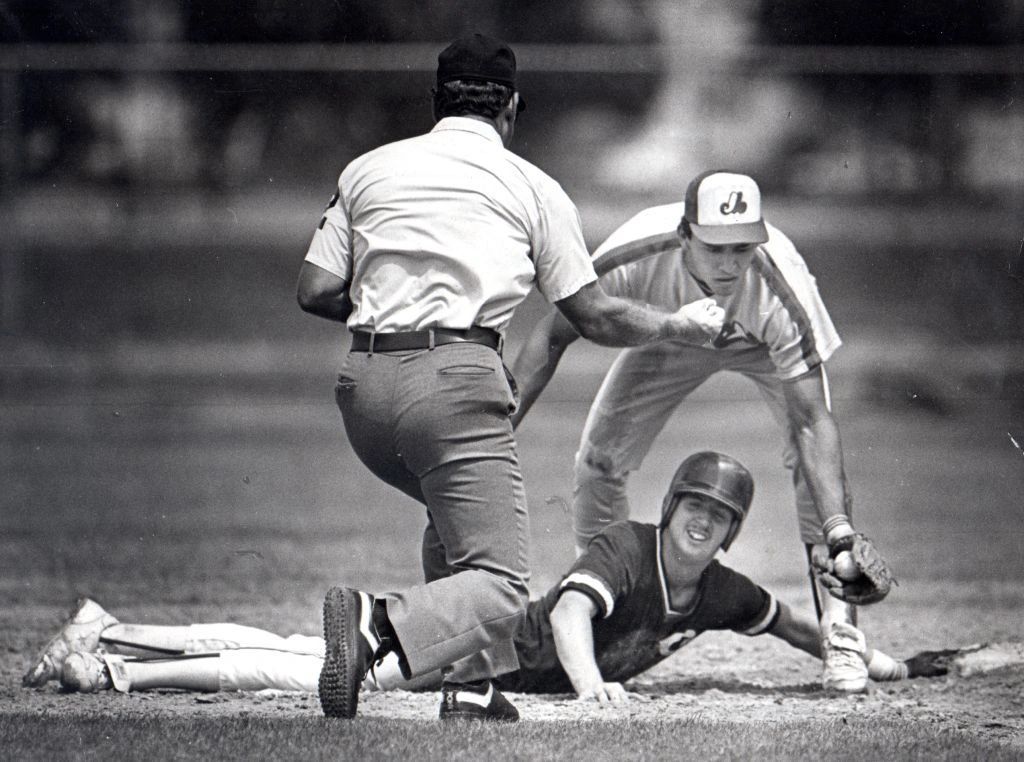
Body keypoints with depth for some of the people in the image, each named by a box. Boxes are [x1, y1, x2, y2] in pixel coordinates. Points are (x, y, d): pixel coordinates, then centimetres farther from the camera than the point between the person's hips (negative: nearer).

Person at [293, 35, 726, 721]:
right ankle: (379, 624, -35)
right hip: (456, 380, -5)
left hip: (364, 385, 5)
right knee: (500, 589, -7)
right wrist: (682, 326, 30)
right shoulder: (533, 187, 11)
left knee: (457, 510, 31)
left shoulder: (367, 170, 18)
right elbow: (596, 318, 13)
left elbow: (316, 292, 10)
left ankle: (473, 683, 17)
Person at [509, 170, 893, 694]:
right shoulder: (637, 256, -40)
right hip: (669, 337, 2)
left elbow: (812, 419, -42)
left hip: (766, 346, -2)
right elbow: (552, 336, -24)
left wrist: (839, 529, -52)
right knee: (597, 463, -5)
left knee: (814, 455, -24)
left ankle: (840, 637, -18)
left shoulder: (781, 286, -43)